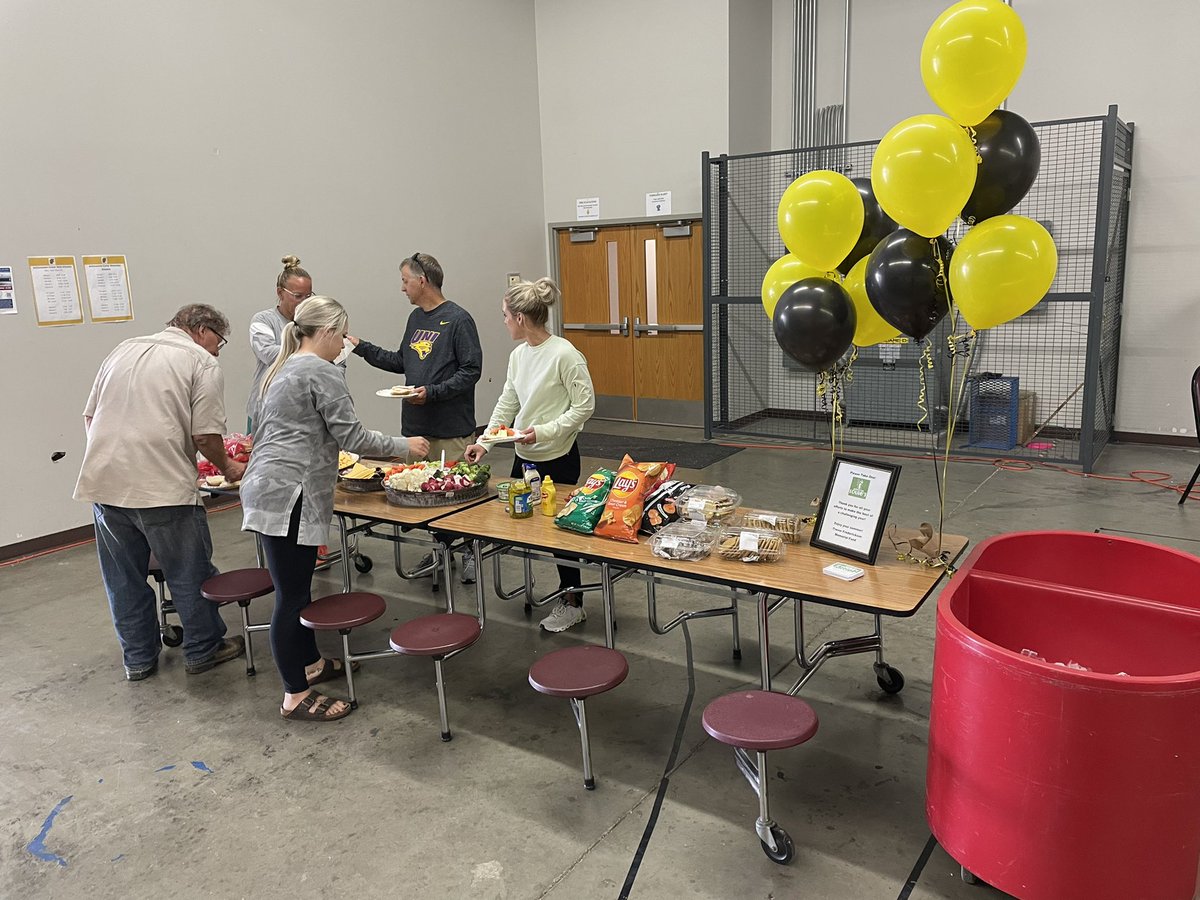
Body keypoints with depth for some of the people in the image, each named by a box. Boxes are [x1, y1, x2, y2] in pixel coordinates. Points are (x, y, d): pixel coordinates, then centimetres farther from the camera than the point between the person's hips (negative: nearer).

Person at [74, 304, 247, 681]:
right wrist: (227, 467, 7)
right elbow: (205, 436, -10)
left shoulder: (124, 350, 18)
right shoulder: (202, 363, -2)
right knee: (190, 574, 11)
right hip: (163, 487, -6)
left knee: (124, 579, 18)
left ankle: (138, 658, 30)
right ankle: (204, 650, 24)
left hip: (103, 481, 7)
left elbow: (90, 416, 18)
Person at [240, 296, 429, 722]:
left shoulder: (284, 369, 19)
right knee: (292, 594, -3)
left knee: (296, 587, 19)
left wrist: (327, 461, 36)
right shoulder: (322, 373, -10)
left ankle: (311, 664, 32)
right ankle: (296, 696, 7)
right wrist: (404, 446, -1)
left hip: (268, 488, 10)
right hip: (289, 496, -10)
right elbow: (351, 436, -12)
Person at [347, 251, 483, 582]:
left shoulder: (458, 320, -9)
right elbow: (401, 362, 22)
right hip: (415, 424, 7)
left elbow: (471, 371, -13)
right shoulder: (416, 318, 15)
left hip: (452, 429, -7)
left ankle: (468, 554, 15)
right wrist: (361, 346, 17)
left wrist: (433, 392, -20)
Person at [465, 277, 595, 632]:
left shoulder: (564, 354, -18)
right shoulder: (518, 355, 5)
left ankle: (572, 603, 21)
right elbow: (507, 403, 11)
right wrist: (484, 441, 3)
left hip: (557, 459, -7)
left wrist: (544, 432, -22)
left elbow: (585, 406, -16)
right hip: (524, 456, 7)